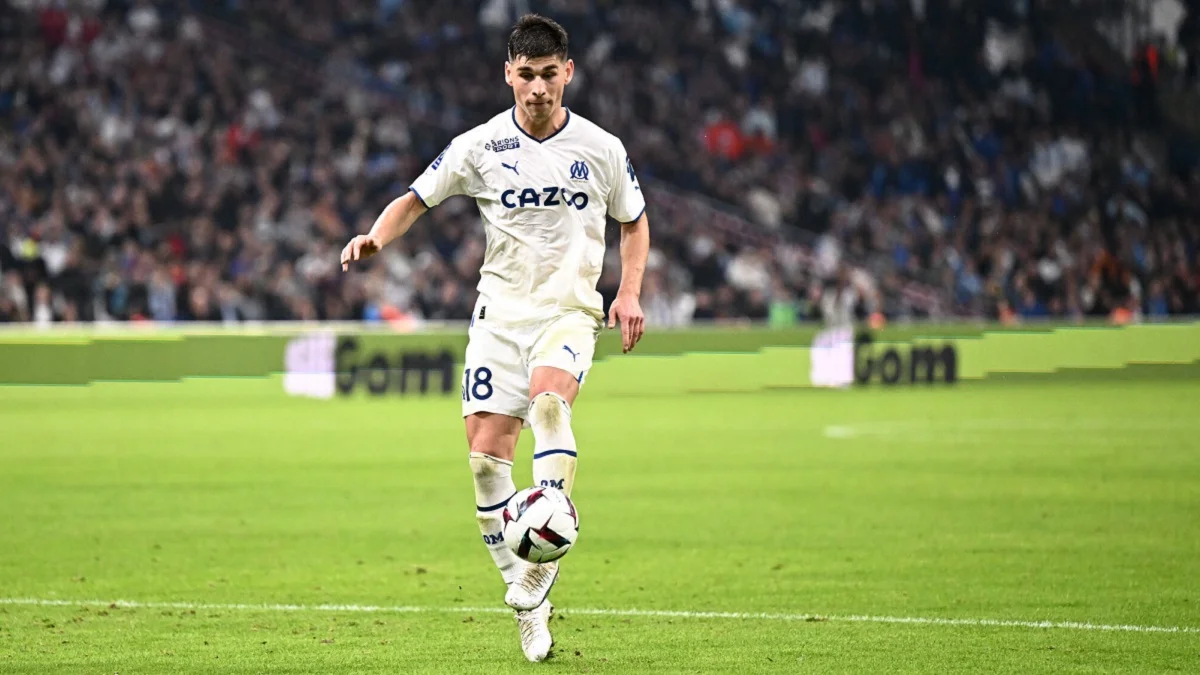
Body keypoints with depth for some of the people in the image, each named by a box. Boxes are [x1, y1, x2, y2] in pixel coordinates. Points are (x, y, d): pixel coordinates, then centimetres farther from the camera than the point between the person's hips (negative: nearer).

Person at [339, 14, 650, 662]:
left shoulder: (601, 148, 1)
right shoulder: (481, 146, 0)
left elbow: (633, 221, 17)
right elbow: (415, 199, 7)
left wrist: (629, 293, 3)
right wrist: (376, 236, -14)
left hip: (570, 309, -2)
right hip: (500, 309, 2)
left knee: (548, 399, -33)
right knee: (486, 455, -7)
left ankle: (541, 562, -37)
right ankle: (526, 602, 6)